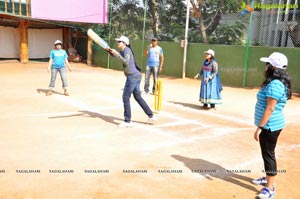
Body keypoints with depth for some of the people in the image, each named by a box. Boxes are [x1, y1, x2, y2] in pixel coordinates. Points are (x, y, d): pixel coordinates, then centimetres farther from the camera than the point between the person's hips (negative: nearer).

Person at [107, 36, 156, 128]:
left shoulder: (127, 50, -11)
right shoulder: (123, 51, 17)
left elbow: (126, 62, -24)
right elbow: (114, 55, 23)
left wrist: (117, 54, -25)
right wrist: (109, 51, 5)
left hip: (132, 76, -10)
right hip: (136, 76, 10)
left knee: (126, 97, -6)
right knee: (138, 97, 17)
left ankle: (127, 121, -2)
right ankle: (151, 116, 23)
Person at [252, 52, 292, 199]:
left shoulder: (274, 85, -22)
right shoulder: (278, 83, 10)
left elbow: (270, 109, -25)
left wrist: (259, 127, -23)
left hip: (269, 126, -10)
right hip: (270, 125, 10)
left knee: (268, 154, -3)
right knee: (267, 153, 20)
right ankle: (268, 178, 36)